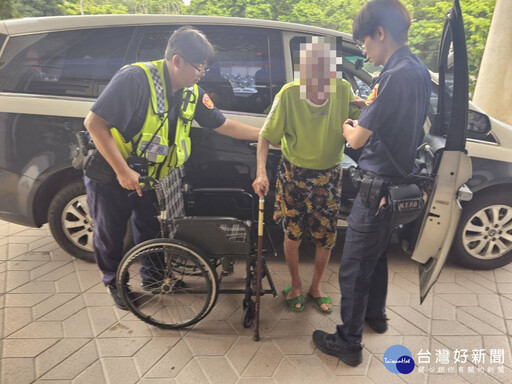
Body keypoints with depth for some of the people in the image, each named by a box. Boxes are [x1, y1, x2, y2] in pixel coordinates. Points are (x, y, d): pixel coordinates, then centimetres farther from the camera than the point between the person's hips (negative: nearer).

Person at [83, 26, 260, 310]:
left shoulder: (192, 93, -5)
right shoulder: (137, 78, -26)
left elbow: (224, 125, 3)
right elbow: (95, 123, -27)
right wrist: (123, 172, -28)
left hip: (148, 176, 5)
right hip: (110, 172, -5)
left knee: (150, 229, 17)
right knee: (110, 233, 12)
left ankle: (151, 275, 42)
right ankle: (114, 282, 38)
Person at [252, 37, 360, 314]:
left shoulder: (343, 90, -13)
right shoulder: (289, 94, -19)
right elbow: (266, 135, -15)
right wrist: (261, 172, -26)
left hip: (329, 176, 2)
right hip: (294, 173, -2)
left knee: (326, 238, 10)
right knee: (292, 236, 8)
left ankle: (316, 287, 36)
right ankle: (295, 285, 35)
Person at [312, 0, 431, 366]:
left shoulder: (396, 75, -23)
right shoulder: (419, 71, 6)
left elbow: (357, 139, -18)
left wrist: (348, 128, 3)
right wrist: (367, 107, 8)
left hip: (379, 187, -9)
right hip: (399, 183, 9)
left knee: (354, 268, 3)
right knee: (377, 253, 25)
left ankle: (348, 343, 19)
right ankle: (376, 314, 45)